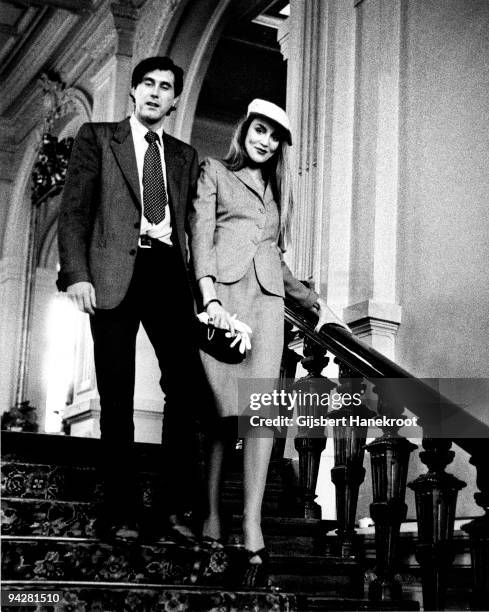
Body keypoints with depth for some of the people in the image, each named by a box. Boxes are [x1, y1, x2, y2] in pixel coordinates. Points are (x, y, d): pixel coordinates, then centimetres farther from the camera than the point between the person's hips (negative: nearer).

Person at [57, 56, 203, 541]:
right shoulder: (97, 138, 12)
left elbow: (192, 224, 18)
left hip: (168, 273, 3)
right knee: (117, 396, -1)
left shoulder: (185, 157, 22)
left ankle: (176, 505, -2)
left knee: (186, 383, -11)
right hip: (115, 274, -2)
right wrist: (76, 273, -9)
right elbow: (74, 210, 4)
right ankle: (122, 513, 6)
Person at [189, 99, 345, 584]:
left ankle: (251, 530, -23)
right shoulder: (214, 172, 16)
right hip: (223, 291, -3)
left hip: (266, 298, 3)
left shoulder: (276, 191, 31)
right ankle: (212, 515, -2)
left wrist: (315, 304, 29)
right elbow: (201, 233, 0)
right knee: (222, 406, -12)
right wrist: (210, 297, -15)